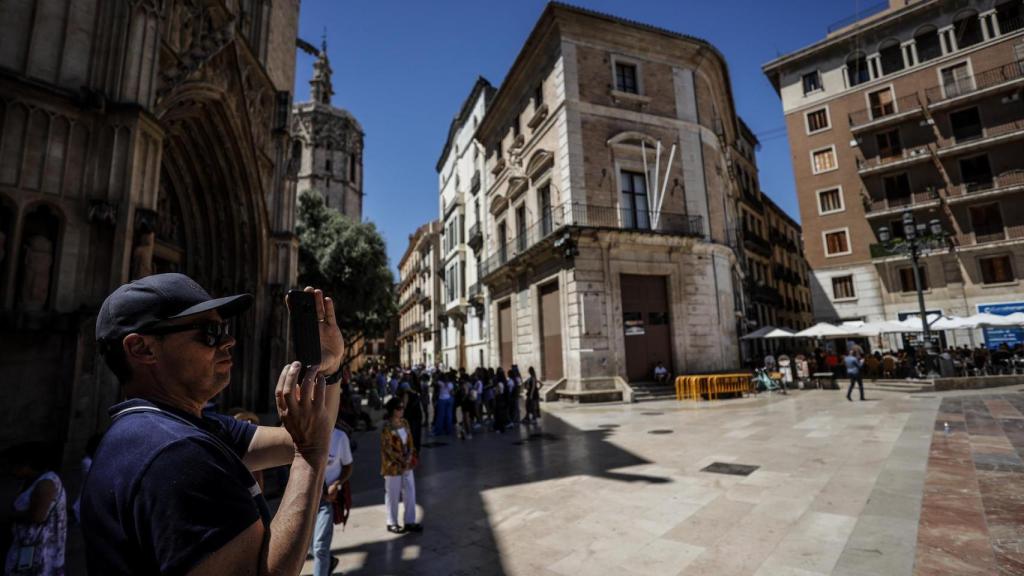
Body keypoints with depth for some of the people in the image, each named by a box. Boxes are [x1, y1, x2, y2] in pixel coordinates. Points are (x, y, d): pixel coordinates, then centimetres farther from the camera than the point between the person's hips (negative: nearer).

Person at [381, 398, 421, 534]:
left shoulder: (404, 423, 3)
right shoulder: (386, 427, -17)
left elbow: (410, 442, 8)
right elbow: (388, 448, -17)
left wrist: (409, 459, -5)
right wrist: (400, 463, -15)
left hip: (407, 464, 6)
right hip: (393, 466, -6)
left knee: (410, 493, 12)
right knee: (393, 495, 8)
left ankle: (410, 522, 24)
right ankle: (392, 523, 25)